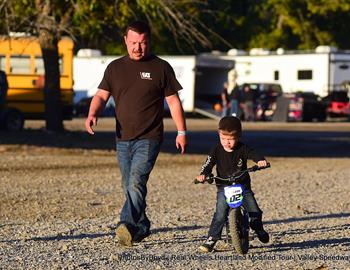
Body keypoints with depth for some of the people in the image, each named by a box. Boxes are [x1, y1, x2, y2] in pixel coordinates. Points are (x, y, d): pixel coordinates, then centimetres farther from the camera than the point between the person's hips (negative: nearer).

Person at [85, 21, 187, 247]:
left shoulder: (161, 67, 1)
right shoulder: (115, 67, 10)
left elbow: (173, 101, 3)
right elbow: (102, 95, 7)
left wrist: (182, 132, 0)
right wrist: (93, 114, -13)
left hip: (149, 139, -5)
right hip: (123, 139, 5)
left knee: (136, 182, -20)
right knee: (129, 187, 11)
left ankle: (127, 226, -31)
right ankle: (141, 227, 25)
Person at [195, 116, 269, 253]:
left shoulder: (243, 149, -4)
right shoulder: (217, 150, -4)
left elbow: (254, 154, -18)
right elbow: (209, 164, -12)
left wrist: (261, 160, -42)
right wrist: (203, 174, -33)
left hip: (243, 186, 1)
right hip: (224, 187, -1)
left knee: (255, 212, -2)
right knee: (220, 214, -18)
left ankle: (259, 229, 29)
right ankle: (211, 239, -11)